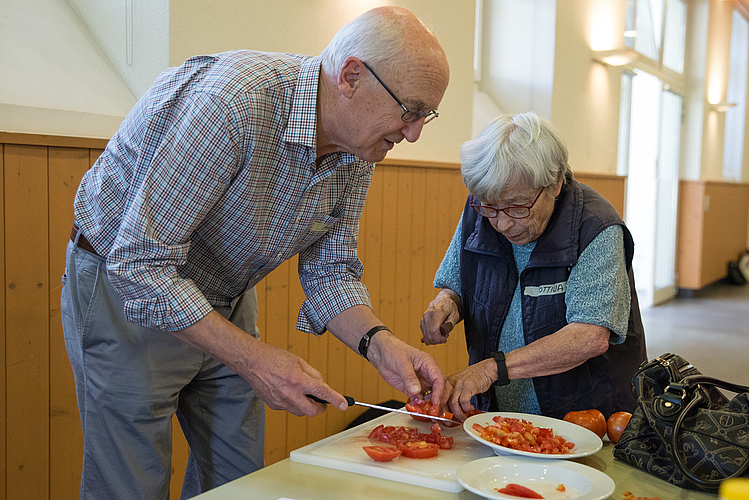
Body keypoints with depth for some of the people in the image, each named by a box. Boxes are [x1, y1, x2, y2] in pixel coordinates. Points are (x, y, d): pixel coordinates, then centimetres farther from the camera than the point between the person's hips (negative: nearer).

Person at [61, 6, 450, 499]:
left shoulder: (357, 151, -8)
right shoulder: (232, 101, -34)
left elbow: (329, 271, -1)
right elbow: (141, 264, -32)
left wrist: (379, 343, -19)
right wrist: (251, 358, -35)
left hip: (225, 301, 7)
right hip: (125, 290, -7)